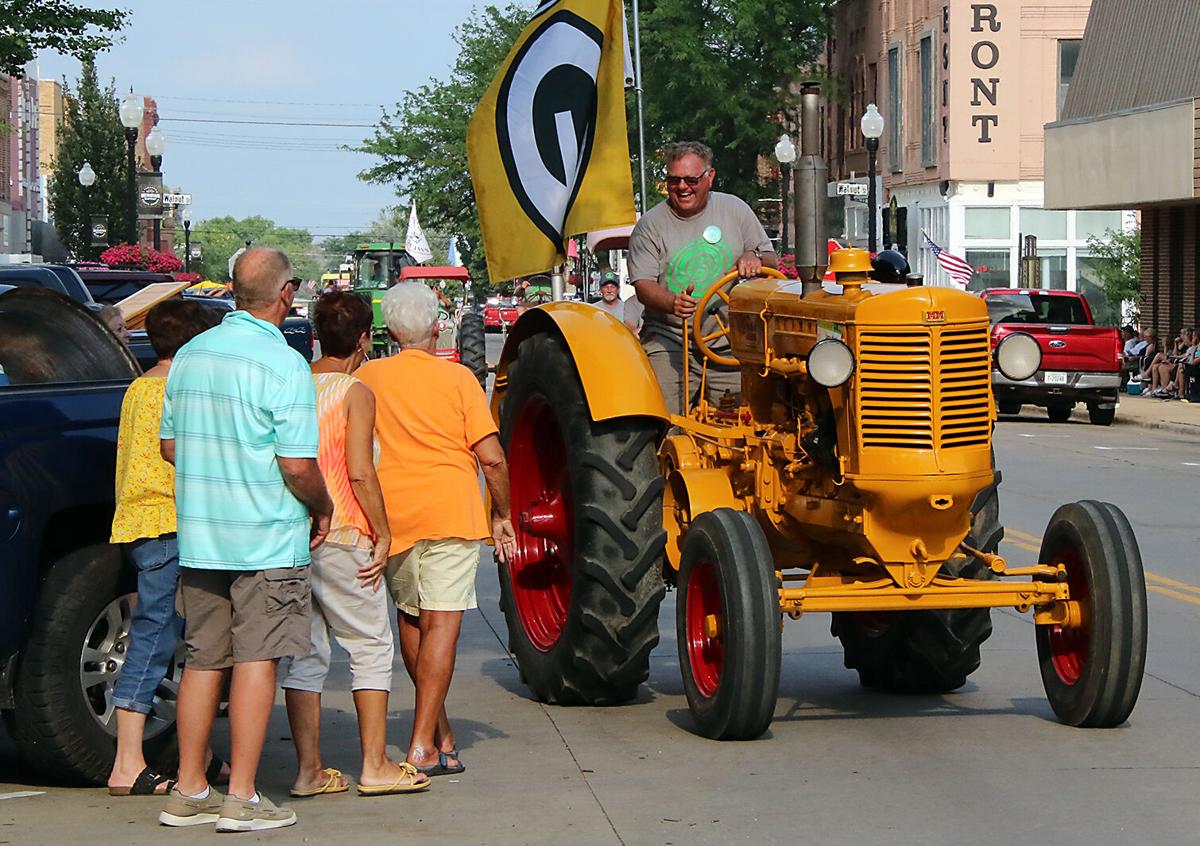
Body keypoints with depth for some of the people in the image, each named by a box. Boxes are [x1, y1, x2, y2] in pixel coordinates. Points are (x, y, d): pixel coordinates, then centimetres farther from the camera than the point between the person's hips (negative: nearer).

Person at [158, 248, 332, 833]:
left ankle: (188, 791, 16)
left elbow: (170, 445, 14)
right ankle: (241, 798, -1)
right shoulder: (284, 365, -15)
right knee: (255, 659, -2)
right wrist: (323, 509, 1)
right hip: (267, 540, -6)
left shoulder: (191, 355, 7)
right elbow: (298, 465, -17)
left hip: (198, 537, 6)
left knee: (204, 659, 12)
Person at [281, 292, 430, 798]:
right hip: (342, 539, -6)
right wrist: (383, 534, -8)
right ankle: (375, 766, 4)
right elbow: (360, 473, -16)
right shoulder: (355, 393, -9)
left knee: (304, 653, 9)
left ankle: (309, 770, 10)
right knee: (371, 648, 5)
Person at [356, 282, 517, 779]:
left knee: (410, 617, 18)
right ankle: (424, 746, -13)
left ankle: (440, 731, 24)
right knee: (441, 622, -5)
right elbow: (491, 457, -5)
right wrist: (502, 515, 7)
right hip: (452, 508, -3)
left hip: (391, 514, 3)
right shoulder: (457, 378, -1)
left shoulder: (367, 378, 6)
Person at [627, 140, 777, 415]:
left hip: (728, 343, 2)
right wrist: (672, 303, -27)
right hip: (669, 342, -2)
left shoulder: (734, 210, 10)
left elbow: (771, 262, 14)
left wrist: (753, 257, -11)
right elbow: (643, 285, -6)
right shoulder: (650, 225, 2)